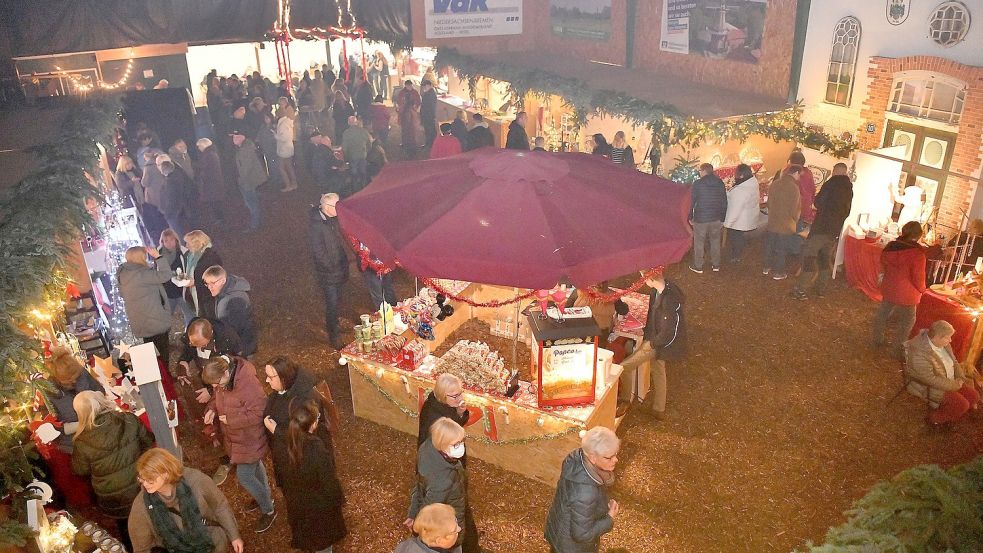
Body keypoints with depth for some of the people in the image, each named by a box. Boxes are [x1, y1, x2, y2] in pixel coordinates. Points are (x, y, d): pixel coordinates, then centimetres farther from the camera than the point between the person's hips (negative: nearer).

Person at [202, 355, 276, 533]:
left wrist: (230, 419, -27)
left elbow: (259, 414, -32)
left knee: (244, 475, 0)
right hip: (236, 437, 8)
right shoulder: (223, 379, -10)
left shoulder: (248, 384, -36)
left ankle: (268, 511, 20)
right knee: (255, 466, 27)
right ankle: (265, 497, 51)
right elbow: (218, 397, 11)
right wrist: (212, 409, -10)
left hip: (250, 440, -8)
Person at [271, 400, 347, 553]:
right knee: (322, 539, 25)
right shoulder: (317, 450, -40)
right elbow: (329, 482, -26)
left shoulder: (280, 441, -22)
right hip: (319, 505, -5)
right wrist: (338, 500, -5)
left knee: (304, 533, 34)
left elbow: (278, 471, -3)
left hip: (294, 501, 5)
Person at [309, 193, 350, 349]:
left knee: (337, 301, 24)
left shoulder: (334, 219, -3)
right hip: (328, 273, -7)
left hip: (340, 270, 7)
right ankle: (334, 337, 17)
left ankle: (334, 324, 47)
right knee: (332, 304, 3)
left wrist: (344, 265, 8)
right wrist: (334, 268, -15)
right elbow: (319, 253, -22)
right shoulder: (315, 226, -26)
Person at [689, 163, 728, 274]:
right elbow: (724, 203, 5)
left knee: (699, 243, 7)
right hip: (716, 219, 4)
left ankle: (698, 266, 14)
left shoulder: (697, 184, -11)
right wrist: (722, 219, 12)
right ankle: (716, 265, 25)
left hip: (700, 219, -4)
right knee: (715, 241, 17)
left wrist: (690, 217, 3)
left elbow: (692, 202, -8)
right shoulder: (720, 183, 2)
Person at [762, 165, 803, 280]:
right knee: (782, 249, 6)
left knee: (770, 245, 18)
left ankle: (767, 267, 30)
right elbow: (794, 209, -16)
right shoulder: (793, 187, -20)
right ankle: (778, 272, 15)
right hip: (786, 225, -6)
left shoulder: (774, 184, -1)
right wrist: (795, 221, 1)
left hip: (772, 222, 6)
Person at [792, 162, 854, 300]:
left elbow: (818, 203, -7)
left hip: (821, 227, -7)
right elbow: (847, 212, 19)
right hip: (835, 231, 7)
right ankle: (821, 289, 20)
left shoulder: (831, 184, -9)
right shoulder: (849, 189, 12)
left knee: (809, 256, -6)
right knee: (825, 259, 17)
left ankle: (801, 290, -12)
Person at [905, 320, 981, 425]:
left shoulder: (943, 344, -5)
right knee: (961, 404, -18)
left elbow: (953, 361, 12)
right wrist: (954, 385, -20)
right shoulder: (920, 354, -33)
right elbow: (930, 379, -28)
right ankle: (937, 418, 6)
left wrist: (960, 378, -3)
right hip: (929, 387, -9)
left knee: (974, 395, 2)